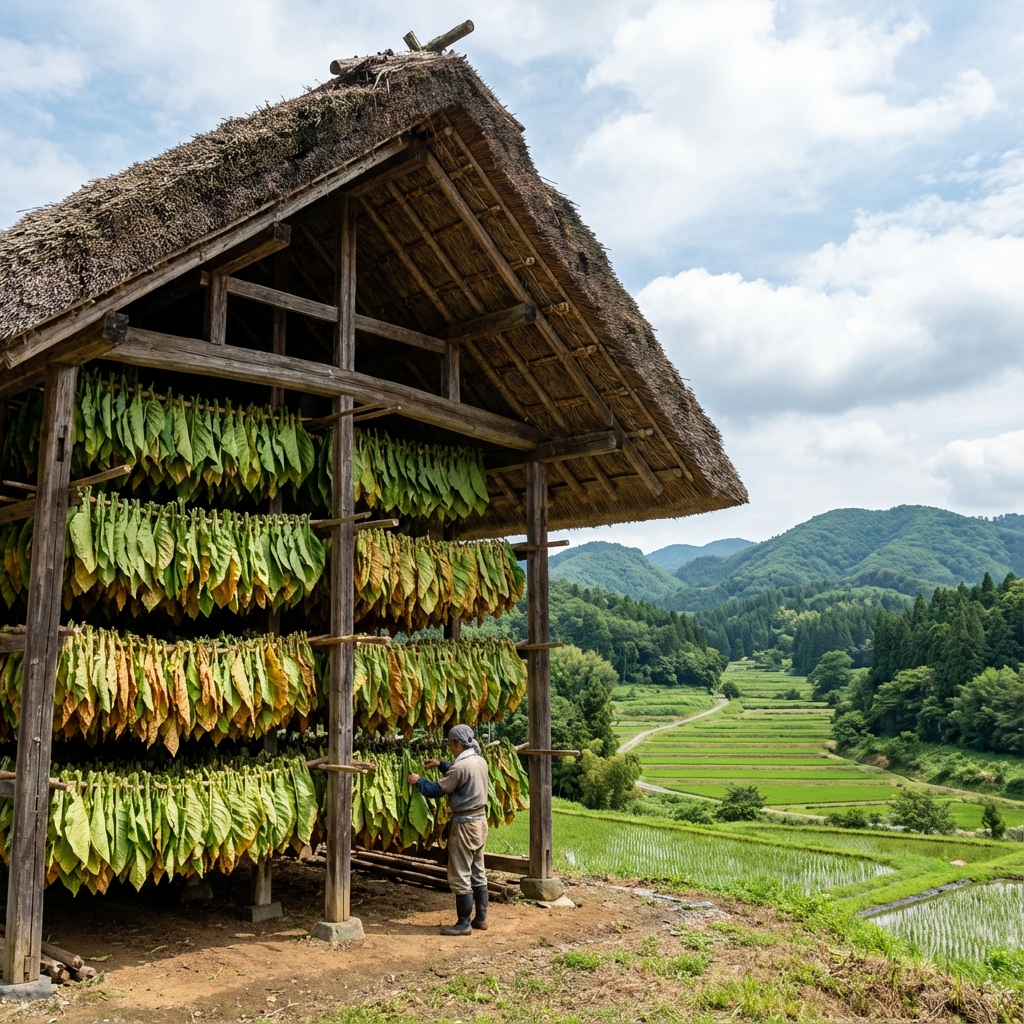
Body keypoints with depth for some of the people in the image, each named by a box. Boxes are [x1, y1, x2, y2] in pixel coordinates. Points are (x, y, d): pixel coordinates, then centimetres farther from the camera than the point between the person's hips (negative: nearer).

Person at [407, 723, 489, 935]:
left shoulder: (461, 765, -22)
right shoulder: (480, 761, 4)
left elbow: (437, 791, -14)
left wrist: (418, 781, 2)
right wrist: (441, 764, 24)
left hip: (464, 824, -9)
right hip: (480, 820, 9)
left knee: (460, 876, 1)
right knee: (478, 872, 16)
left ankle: (463, 924, 7)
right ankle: (481, 918, 23)